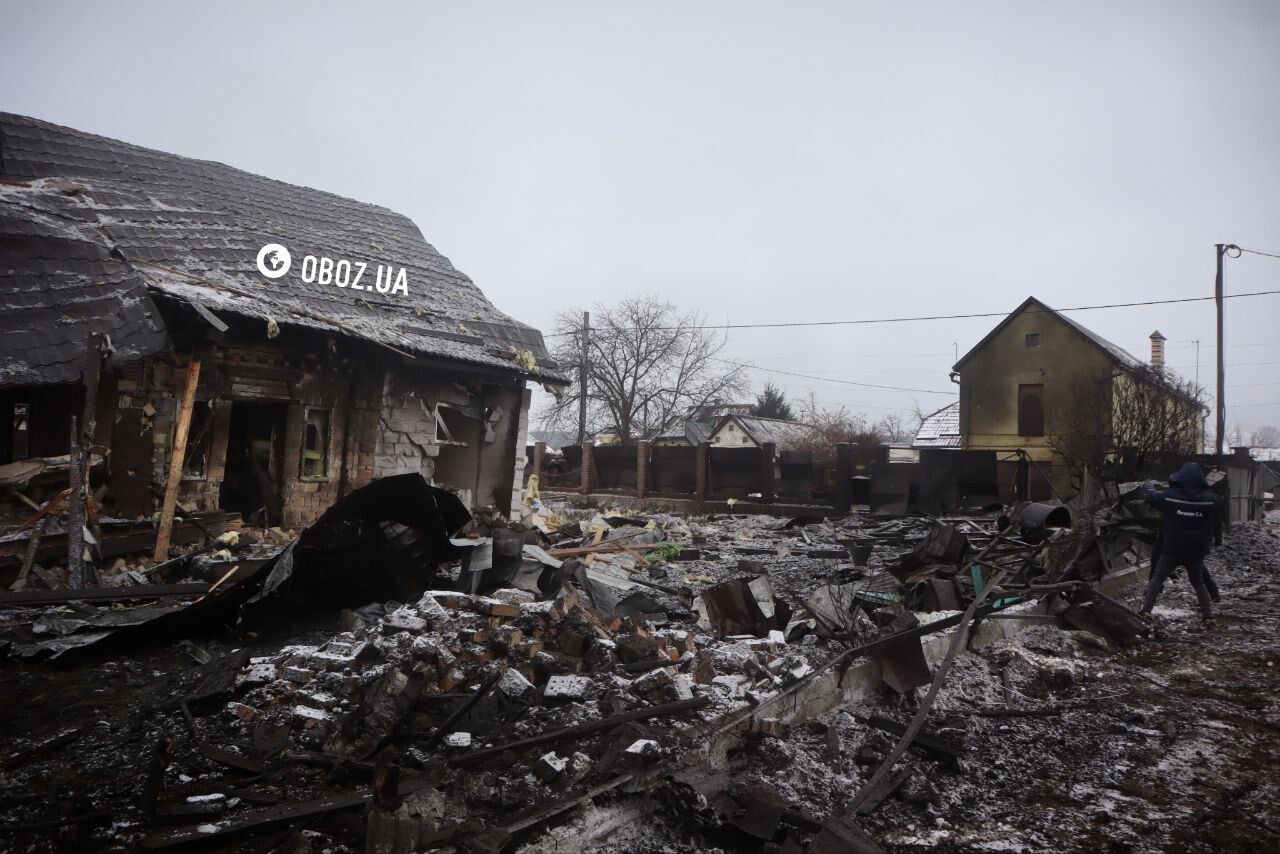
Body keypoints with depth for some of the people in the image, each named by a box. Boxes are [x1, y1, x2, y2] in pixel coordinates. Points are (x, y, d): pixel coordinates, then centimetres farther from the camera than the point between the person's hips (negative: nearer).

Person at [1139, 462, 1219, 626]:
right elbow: (1215, 523, 11)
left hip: (1172, 549, -2)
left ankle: (1146, 611, -2)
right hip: (1197, 551, 2)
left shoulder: (1169, 496, -13)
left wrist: (1148, 485, 24)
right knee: (1199, 583, 19)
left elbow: (1150, 495, 5)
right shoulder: (1210, 499, -5)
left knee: (1157, 579, 7)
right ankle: (1209, 617, 17)